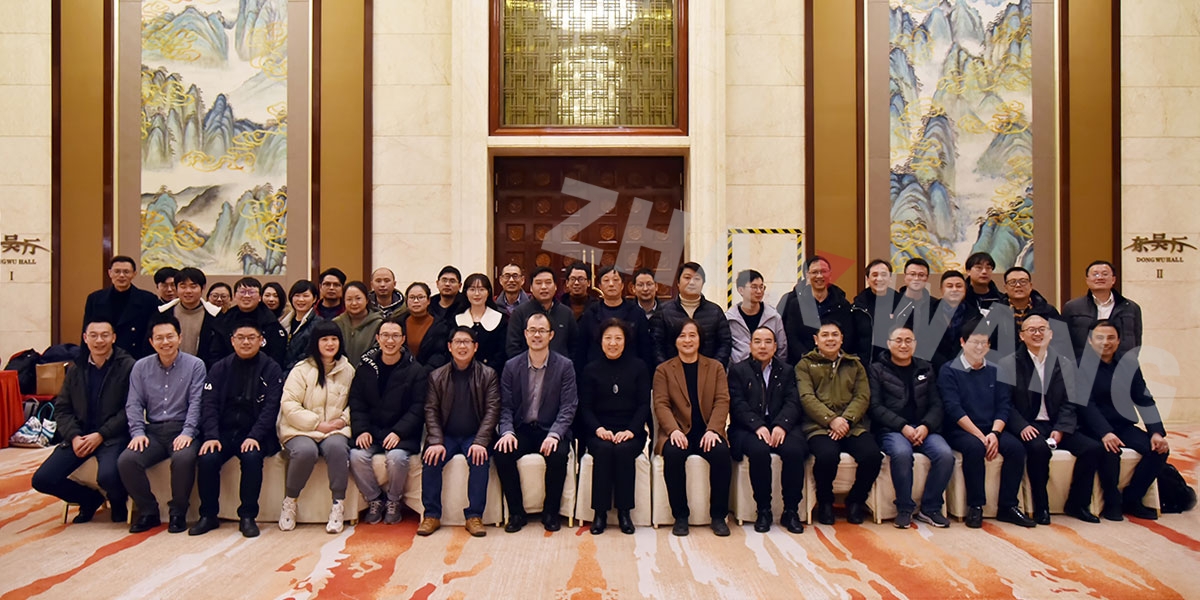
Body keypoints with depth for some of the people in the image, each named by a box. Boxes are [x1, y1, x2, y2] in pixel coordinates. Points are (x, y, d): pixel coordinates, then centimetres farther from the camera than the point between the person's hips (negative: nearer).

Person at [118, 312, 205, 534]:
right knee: (126, 461, -23)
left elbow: (196, 403, -5)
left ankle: (178, 513, -10)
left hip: (181, 430, -4)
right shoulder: (141, 367, 13)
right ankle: (148, 511, -1)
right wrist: (138, 432, -7)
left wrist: (187, 433, -17)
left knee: (184, 458, -34)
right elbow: (134, 404, 9)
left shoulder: (195, 365, 2)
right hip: (153, 431, 4)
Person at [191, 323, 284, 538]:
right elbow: (209, 403, 1)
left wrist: (254, 436, -21)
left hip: (254, 434, -2)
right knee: (207, 459, -24)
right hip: (224, 431, 3)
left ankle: (248, 516, -15)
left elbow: (271, 406, -7)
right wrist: (211, 436, -14)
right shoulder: (220, 368, 10)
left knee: (252, 457, -31)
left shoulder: (271, 369, 2)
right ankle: (208, 515, -5)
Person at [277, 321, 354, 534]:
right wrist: (318, 424, -14)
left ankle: (338, 505, -21)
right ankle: (289, 502, -9)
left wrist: (344, 419, -8)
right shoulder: (301, 370, 1)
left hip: (335, 430, 2)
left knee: (337, 447, -33)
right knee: (305, 451, -34)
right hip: (300, 430, -1)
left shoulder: (348, 370, 11)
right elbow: (289, 405, -8)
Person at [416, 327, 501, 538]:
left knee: (480, 459, -30)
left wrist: (480, 442, -19)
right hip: (446, 435, 2)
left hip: (474, 436, -1)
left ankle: (474, 516, -20)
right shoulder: (436, 376, 6)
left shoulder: (488, 375, 1)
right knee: (431, 459, -25)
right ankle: (432, 515, -13)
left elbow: (492, 410, -5)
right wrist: (436, 442, -16)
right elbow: (431, 411, 0)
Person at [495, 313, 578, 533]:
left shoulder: (565, 366, -1)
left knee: (558, 455, -32)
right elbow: (505, 407, 2)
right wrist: (507, 432, -17)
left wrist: (554, 435, -22)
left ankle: (550, 512, -8)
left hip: (551, 431, -2)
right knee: (502, 453, -27)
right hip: (521, 430, 2)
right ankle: (516, 513, -8)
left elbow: (568, 407, -7)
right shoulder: (511, 366, 5)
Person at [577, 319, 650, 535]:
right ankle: (600, 512, -22)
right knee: (604, 450, -32)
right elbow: (584, 407, 5)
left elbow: (644, 404, 2)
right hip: (599, 431, 0)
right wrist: (598, 429, -14)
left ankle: (624, 512, -19)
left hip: (630, 431, 0)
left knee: (623, 450, -32)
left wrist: (631, 431, -14)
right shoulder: (591, 370, 10)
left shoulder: (638, 367, 9)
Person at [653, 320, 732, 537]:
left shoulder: (715, 367, 14)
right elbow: (661, 404, -1)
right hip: (678, 432, -1)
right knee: (673, 454, -33)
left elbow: (722, 401, 2)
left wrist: (712, 430, -15)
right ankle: (680, 516, -18)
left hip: (708, 432, 1)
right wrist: (673, 430, -20)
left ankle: (719, 515, -15)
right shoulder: (663, 370, 11)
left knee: (721, 452, -31)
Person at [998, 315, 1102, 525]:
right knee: (1039, 448, -34)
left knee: (1094, 448, -16)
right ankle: (1041, 507, -13)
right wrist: (1022, 426, -20)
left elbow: (1069, 403, 5)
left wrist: (1060, 429, -11)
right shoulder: (1008, 364, 1)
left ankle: (1077, 503, 3)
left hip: (1056, 427, 4)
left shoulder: (1065, 364, 12)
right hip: (1027, 427, -4)